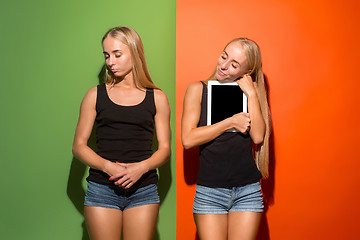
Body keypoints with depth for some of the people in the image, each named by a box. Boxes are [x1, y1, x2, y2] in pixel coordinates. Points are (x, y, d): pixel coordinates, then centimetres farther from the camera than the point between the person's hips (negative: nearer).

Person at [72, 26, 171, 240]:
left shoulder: (157, 98, 8)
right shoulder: (96, 95, 8)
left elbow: (165, 149, 7)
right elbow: (79, 146, 6)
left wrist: (142, 167, -13)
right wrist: (108, 166, -11)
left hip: (143, 191, 0)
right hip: (102, 188, 0)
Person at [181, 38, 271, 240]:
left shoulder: (249, 92, 6)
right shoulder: (198, 89, 2)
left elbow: (258, 137, -8)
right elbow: (187, 139, -10)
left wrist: (251, 94, -8)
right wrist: (231, 122, -10)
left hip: (247, 191, 1)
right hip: (209, 193, -1)